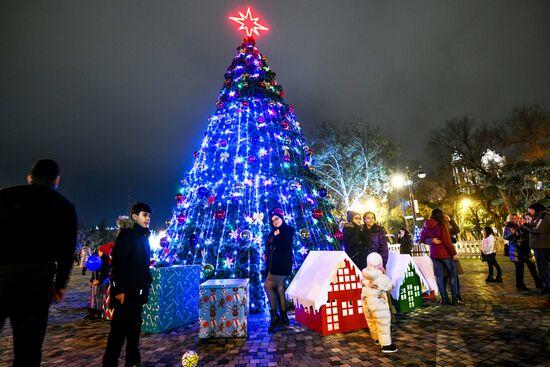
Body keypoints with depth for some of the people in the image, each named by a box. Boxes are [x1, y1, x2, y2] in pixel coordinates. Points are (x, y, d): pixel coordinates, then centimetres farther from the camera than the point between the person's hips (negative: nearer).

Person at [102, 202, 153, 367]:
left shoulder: (144, 237, 14)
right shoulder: (127, 235, -11)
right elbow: (117, 264, -18)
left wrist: (146, 285, 13)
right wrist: (119, 290, -21)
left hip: (137, 291, 8)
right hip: (126, 291, -8)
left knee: (134, 327, 16)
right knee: (119, 329, -1)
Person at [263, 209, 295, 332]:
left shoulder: (288, 230, -6)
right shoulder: (274, 232, 15)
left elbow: (287, 246, -16)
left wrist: (277, 237, -16)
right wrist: (266, 254, 4)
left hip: (282, 265, -8)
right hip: (274, 264, 8)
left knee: (268, 286, -9)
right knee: (279, 288, 10)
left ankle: (275, 316, 0)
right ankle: (284, 317, 18)